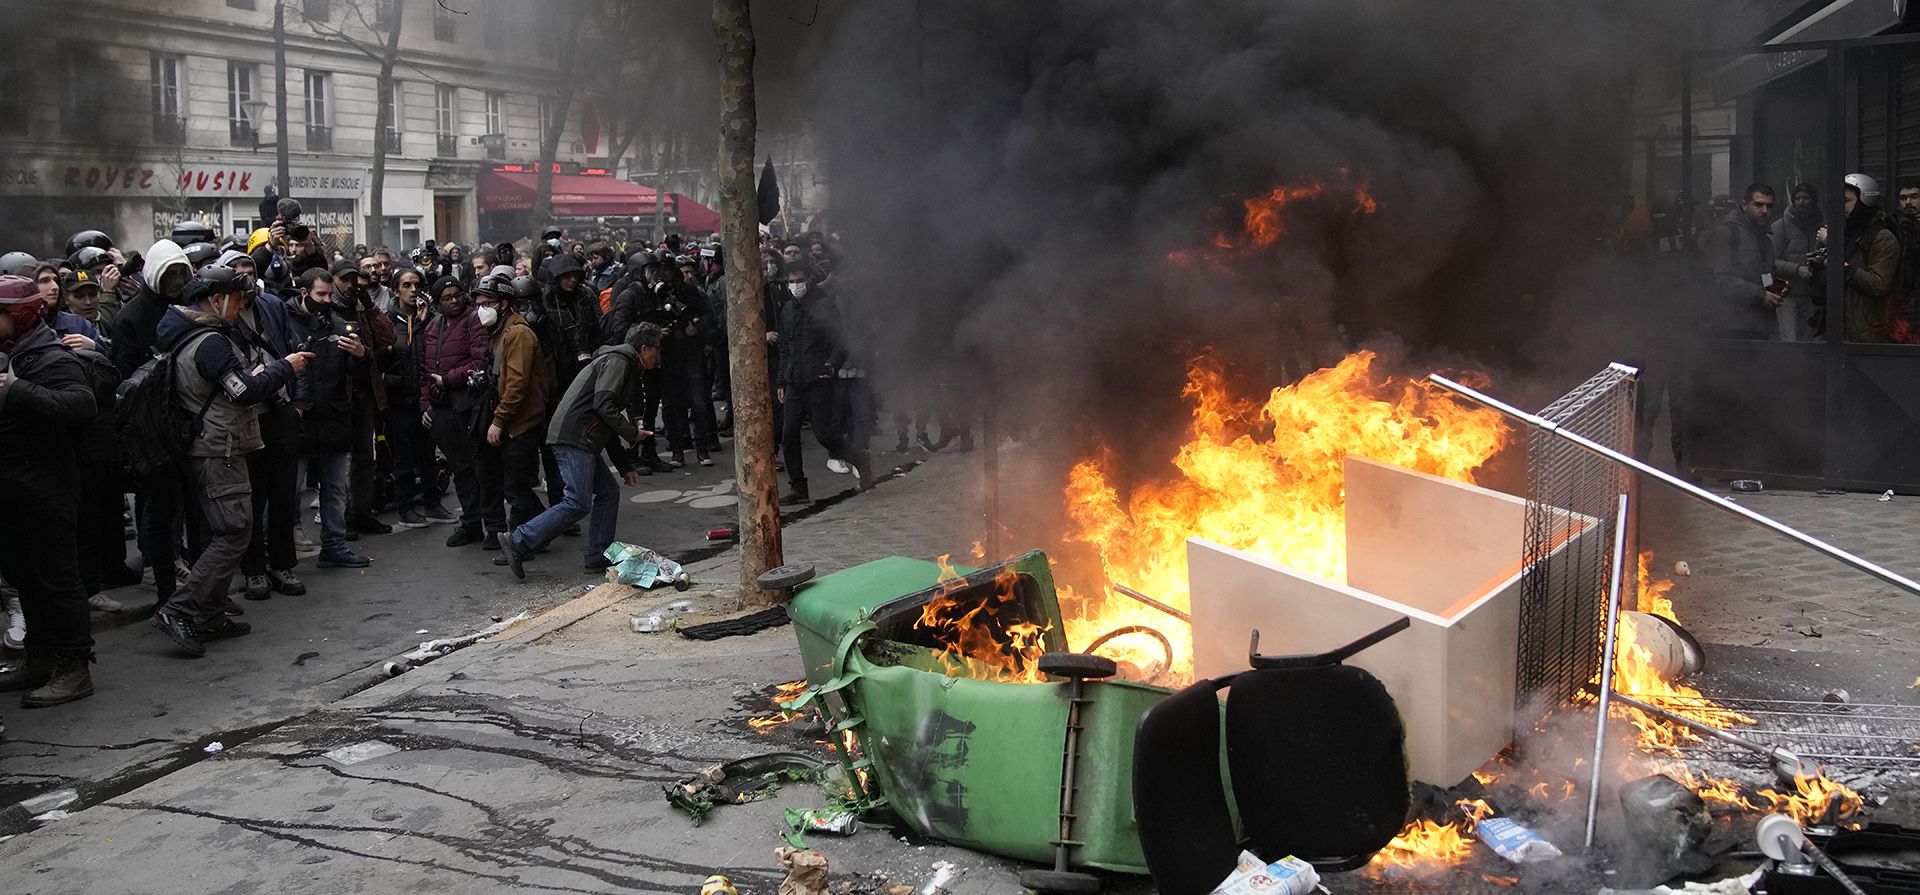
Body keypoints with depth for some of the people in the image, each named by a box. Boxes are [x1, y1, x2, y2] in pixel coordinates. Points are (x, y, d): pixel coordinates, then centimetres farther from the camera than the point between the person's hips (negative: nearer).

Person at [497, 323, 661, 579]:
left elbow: (609, 429, 30)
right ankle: (517, 543, -13)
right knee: (577, 504, -14)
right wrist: (633, 433, -8)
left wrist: (626, 467, 27)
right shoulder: (617, 361, -5)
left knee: (608, 493, 11)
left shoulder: (625, 368, 27)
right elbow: (603, 405, -19)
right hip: (574, 438, -11)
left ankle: (598, 557, 13)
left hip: (584, 442, 11)